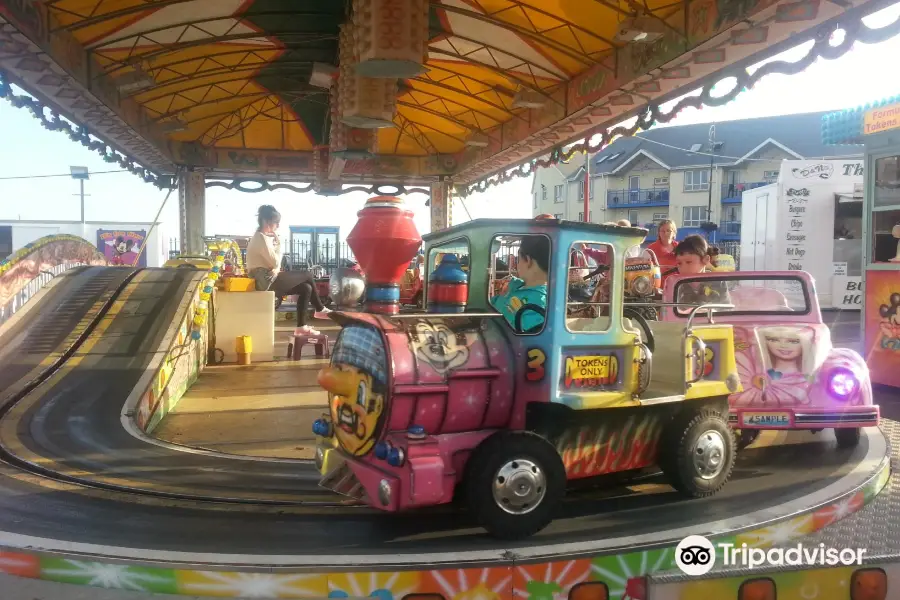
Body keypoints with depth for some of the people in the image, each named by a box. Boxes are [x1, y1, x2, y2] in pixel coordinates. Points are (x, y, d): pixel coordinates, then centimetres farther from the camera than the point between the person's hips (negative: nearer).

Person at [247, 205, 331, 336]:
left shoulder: (265, 237, 15)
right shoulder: (261, 239, -17)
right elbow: (275, 262, -17)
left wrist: (276, 269, -3)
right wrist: (278, 244, -7)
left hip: (269, 280, 10)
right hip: (267, 281, -10)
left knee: (306, 288, 4)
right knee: (308, 276, -3)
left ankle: (301, 327, 6)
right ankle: (320, 309, 14)